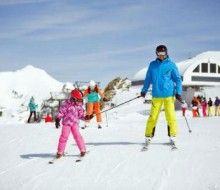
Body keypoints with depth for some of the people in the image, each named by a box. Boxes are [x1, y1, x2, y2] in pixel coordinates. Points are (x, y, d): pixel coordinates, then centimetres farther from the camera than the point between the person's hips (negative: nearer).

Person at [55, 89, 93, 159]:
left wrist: (87, 117, -3)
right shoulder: (66, 104, -10)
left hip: (75, 123, 3)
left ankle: (83, 150, 1)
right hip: (66, 123, -3)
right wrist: (57, 119, -14)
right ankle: (60, 152, 6)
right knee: (64, 136, -6)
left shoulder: (79, 106, 4)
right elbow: (61, 112, -8)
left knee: (77, 135, -9)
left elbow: (81, 115, 11)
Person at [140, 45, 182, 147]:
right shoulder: (152, 65, 10)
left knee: (170, 116, -2)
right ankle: (148, 136, 5)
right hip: (156, 95, 2)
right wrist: (144, 90, 15)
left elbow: (178, 79, 4)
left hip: (169, 95, -1)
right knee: (153, 116, -2)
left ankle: (172, 136, 9)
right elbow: (148, 78, 18)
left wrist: (178, 92, -4)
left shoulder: (171, 65, 3)